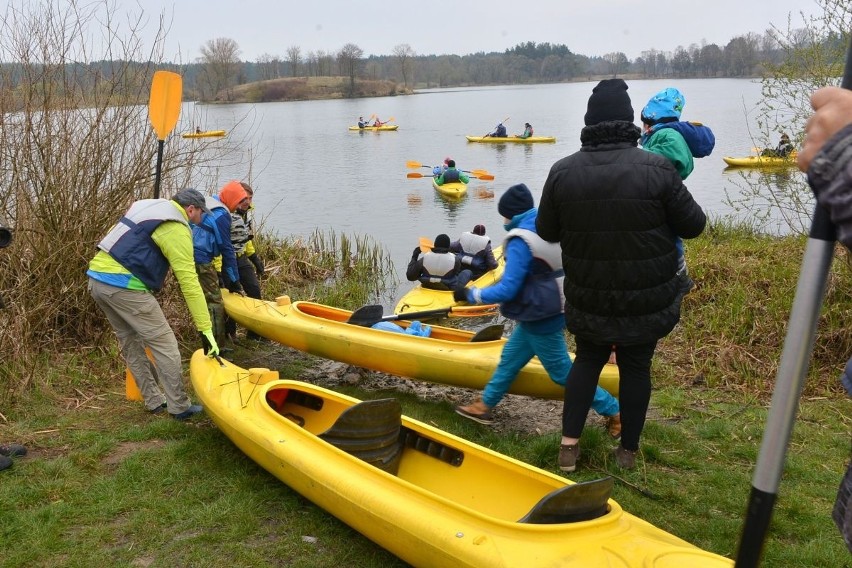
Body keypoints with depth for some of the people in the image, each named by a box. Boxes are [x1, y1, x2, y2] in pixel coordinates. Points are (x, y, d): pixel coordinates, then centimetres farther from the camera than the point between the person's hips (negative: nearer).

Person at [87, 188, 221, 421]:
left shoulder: (149, 206, 18)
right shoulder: (177, 229, -8)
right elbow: (189, 283, -13)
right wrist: (206, 330, -12)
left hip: (97, 277, 10)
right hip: (124, 286, -9)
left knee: (131, 343, 18)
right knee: (164, 345, 0)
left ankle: (155, 401, 27)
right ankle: (179, 407, 7)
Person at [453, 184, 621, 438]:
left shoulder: (520, 242, -23)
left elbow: (507, 290, -25)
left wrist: (471, 294, -13)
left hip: (541, 318, -9)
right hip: (552, 309, 9)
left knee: (562, 372, 5)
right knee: (510, 357, 18)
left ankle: (614, 411, 15)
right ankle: (484, 405, 31)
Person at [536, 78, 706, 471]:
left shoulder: (562, 172, -10)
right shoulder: (656, 168, -16)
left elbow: (546, 231, 2)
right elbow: (693, 225, -7)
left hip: (587, 299, 2)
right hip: (647, 300, -1)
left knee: (587, 360, 21)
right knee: (635, 367, 15)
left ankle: (569, 444, 17)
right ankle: (628, 450, 28)